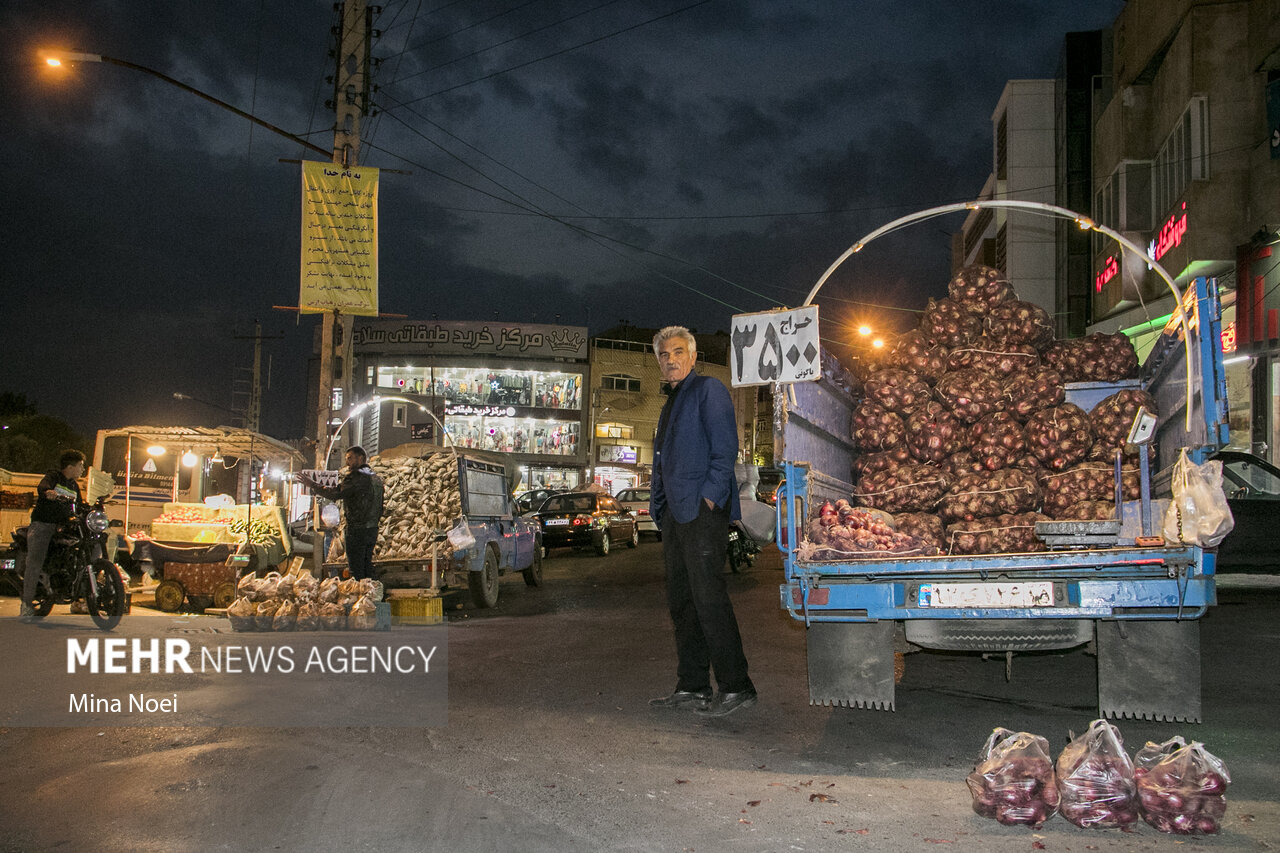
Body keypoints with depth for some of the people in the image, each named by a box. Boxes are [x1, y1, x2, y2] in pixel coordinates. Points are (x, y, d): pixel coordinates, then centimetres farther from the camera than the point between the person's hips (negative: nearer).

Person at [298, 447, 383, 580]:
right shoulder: (376, 477, 13)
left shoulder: (356, 475, -14)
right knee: (367, 566, 15)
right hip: (373, 529, 8)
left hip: (357, 529, -8)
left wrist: (312, 484, -12)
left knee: (356, 569, -3)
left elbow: (335, 494, -21)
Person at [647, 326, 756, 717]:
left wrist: (710, 494, -19)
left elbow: (725, 447, -12)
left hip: (703, 509, -9)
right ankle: (692, 685, 16)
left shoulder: (708, 390, -3)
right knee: (681, 600, 10)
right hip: (675, 512, 9)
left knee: (708, 597, -11)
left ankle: (736, 686, -5)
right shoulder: (671, 401, 24)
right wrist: (659, 503, 17)